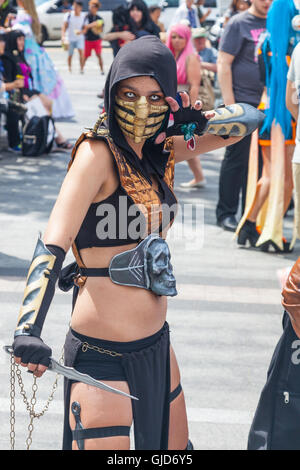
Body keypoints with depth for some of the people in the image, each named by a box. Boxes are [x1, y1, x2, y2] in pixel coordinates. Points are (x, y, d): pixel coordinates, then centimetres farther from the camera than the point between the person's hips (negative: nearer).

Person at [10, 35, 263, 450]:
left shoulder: (160, 149, 4)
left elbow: (250, 119, 11)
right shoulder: (98, 152, -16)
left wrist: (195, 123, -10)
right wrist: (28, 328, -39)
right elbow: (53, 243, -26)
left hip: (156, 345, 8)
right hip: (103, 354, -8)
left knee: (175, 447, 21)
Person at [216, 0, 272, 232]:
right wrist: (229, 103, -14)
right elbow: (223, 63, -8)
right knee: (236, 159, 0)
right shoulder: (238, 24, -4)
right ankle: (226, 213, 10)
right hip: (243, 102, -5)